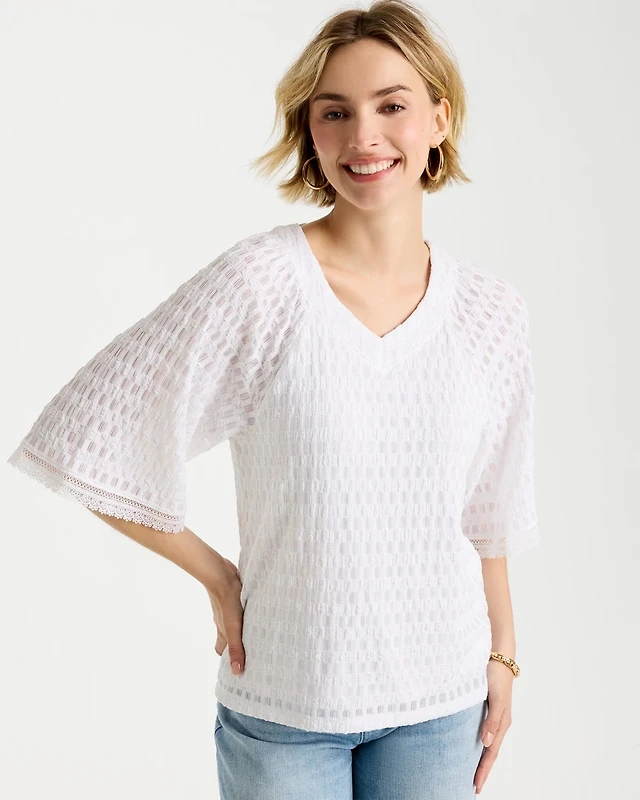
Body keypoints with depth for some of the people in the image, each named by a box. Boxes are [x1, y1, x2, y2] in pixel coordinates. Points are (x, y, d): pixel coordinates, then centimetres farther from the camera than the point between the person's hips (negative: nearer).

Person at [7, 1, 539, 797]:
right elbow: (85, 436, -13)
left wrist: (503, 656, 12)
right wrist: (216, 576, -7)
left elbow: (488, 512, 8)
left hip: (441, 702, 3)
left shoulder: (491, 310, -3)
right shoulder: (261, 283, -16)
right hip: (283, 702, -3)